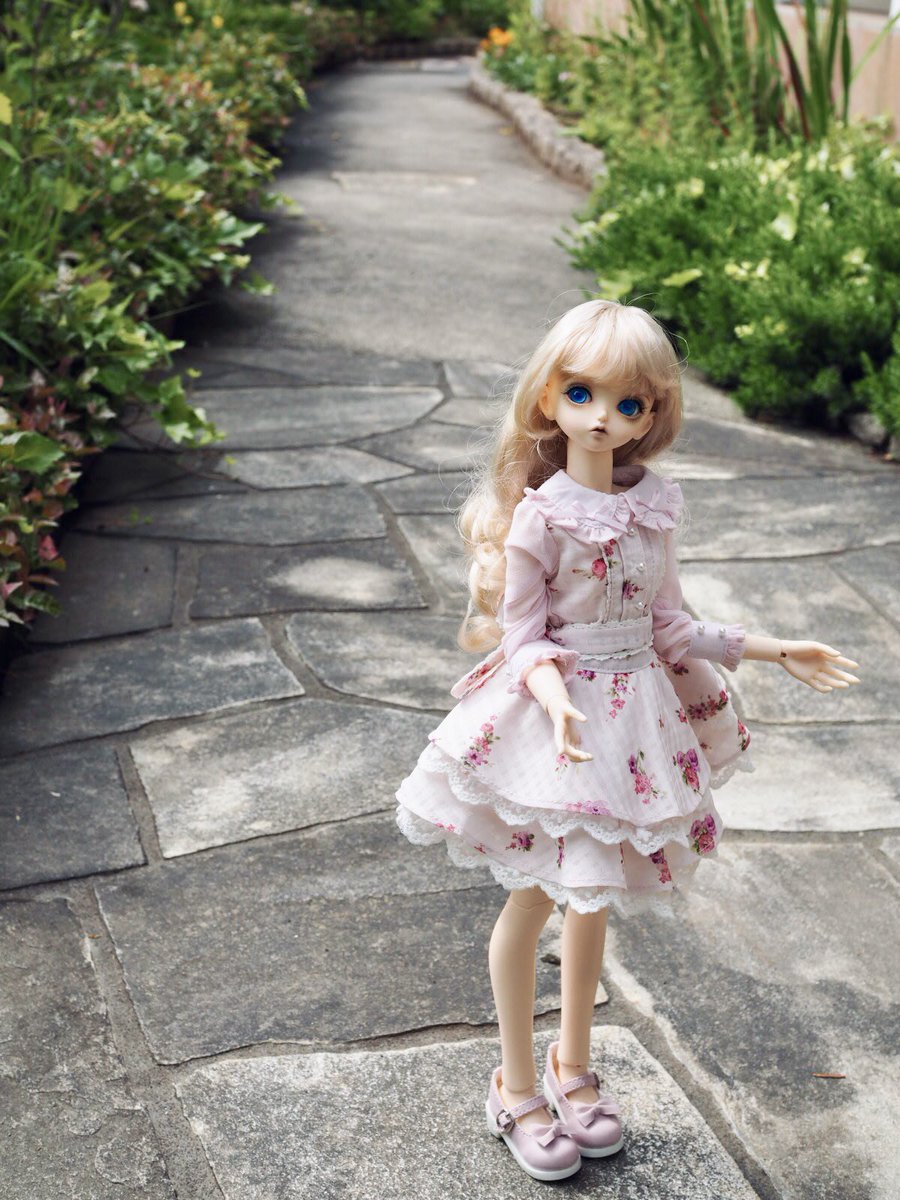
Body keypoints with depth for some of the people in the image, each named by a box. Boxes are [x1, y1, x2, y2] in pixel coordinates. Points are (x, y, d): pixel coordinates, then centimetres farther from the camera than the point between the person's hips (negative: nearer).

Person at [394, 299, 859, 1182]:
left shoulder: (653, 508, -1)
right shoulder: (538, 514, -15)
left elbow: (666, 625, 7)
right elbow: (522, 637, -12)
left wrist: (773, 650, 9)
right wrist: (558, 702, -31)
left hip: (633, 714, 5)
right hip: (554, 717, -5)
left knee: (592, 897, 17)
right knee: (532, 900, 8)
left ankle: (571, 1067, 36)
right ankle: (516, 1085, 27)